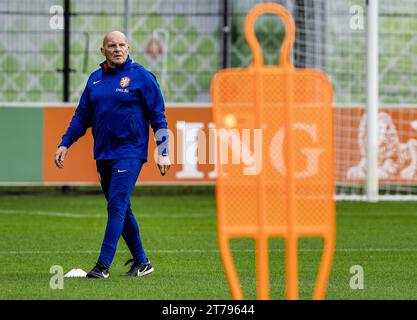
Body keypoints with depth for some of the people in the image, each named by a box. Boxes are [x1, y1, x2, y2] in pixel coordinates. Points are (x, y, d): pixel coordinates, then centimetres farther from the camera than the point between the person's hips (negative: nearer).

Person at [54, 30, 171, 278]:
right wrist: (65, 144, 12)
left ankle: (104, 265, -17)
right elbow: (82, 116, 20)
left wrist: (163, 153, -8)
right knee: (121, 210, 10)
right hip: (103, 154, 6)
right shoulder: (95, 79, 12)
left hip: (130, 153, -6)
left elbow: (158, 116, -3)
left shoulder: (141, 76, -3)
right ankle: (141, 262, 21)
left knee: (117, 206, -14)